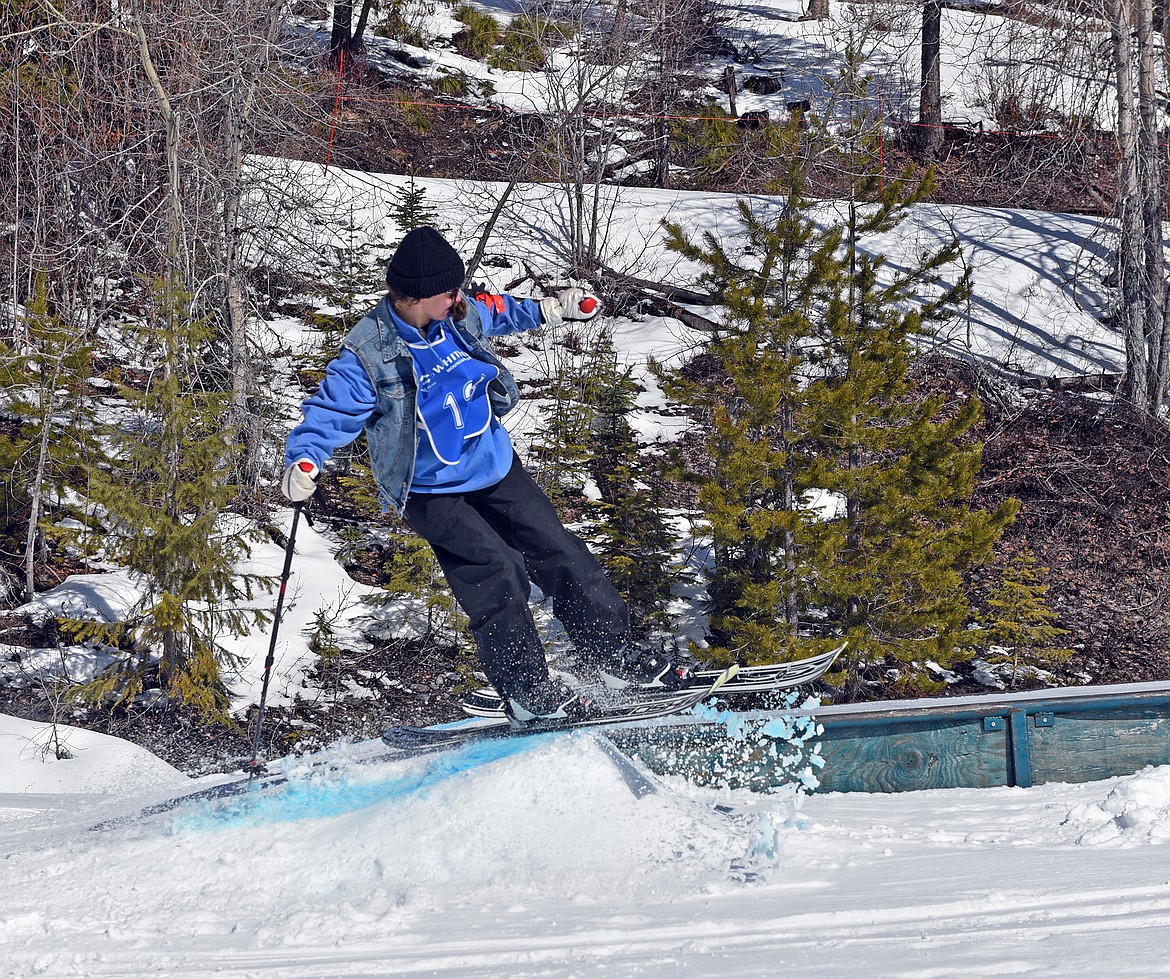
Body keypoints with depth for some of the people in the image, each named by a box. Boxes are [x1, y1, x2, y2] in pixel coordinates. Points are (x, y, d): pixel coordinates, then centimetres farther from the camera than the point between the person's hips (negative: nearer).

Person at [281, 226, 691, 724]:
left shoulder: (457, 315, -5)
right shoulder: (367, 356, -23)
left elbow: (496, 312, 18)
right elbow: (328, 413, -21)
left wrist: (549, 309, 25)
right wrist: (303, 463, -38)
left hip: (497, 469, 6)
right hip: (432, 492, -6)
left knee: (561, 555, 5)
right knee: (498, 573, -21)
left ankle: (615, 655, 19)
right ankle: (527, 692, -10)